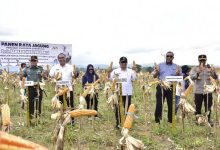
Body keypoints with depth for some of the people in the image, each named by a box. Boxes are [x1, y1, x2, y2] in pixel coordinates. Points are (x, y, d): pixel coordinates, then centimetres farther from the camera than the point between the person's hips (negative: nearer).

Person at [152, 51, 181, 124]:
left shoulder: (176, 66, 11)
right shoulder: (160, 65, 10)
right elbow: (154, 76, 5)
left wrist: (178, 74, -16)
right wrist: (156, 72, -17)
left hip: (171, 88, 1)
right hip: (161, 87, -1)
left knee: (171, 104, 5)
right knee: (159, 104, -2)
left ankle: (171, 120, 18)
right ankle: (158, 120, 7)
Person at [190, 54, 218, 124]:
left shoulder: (209, 68, 8)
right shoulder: (195, 68, 1)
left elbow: (216, 77, 3)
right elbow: (192, 77, -15)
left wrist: (213, 72, -19)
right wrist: (198, 72, -32)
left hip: (208, 91, 2)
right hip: (198, 91, -2)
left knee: (208, 107, 9)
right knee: (198, 107, 4)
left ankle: (208, 120, 21)